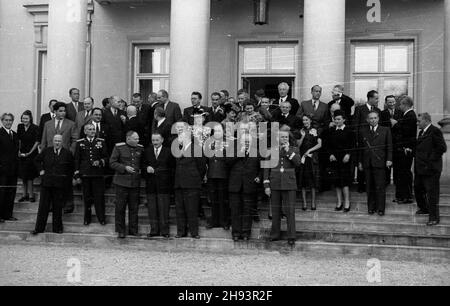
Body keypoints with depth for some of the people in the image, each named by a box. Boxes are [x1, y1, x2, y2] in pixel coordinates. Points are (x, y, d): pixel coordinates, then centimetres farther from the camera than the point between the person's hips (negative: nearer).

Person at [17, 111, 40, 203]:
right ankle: (25, 195, 16)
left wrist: (30, 152, -10)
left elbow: (37, 142, -8)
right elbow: (19, 140, 14)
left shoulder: (35, 128, -10)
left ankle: (31, 195, 4)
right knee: (23, 175, 8)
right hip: (22, 153, 5)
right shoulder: (20, 127, 5)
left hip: (31, 154, -5)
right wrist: (19, 150, 3)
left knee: (29, 176, -4)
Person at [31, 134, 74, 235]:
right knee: (43, 205, 4)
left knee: (58, 206, 6)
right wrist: (41, 170, 7)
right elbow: (37, 160, 20)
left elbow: (71, 168, 9)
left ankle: (57, 227, 17)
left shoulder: (67, 153, 1)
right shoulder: (46, 151, 5)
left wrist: (68, 179, 2)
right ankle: (39, 228, 11)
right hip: (46, 182, 1)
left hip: (60, 184, -1)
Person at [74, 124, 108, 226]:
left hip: (98, 174, 0)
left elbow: (106, 157, 8)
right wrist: (77, 174, 0)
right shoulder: (80, 143, 6)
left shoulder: (101, 142, 6)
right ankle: (87, 218, 17)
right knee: (87, 197, 6)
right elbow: (77, 159, 6)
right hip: (85, 174, 0)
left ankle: (101, 218, 9)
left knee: (99, 196, -1)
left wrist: (100, 162, -13)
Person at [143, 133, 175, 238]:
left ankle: (164, 231, 6)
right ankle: (154, 230, 13)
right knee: (152, 208, 5)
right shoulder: (147, 152, 12)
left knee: (164, 208, -2)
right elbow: (143, 165, 15)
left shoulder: (168, 152, 2)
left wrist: (171, 181, -7)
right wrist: (146, 168, -7)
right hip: (151, 185, 3)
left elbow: (173, 168, 2)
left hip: (164, 185, -3)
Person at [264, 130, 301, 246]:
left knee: (290, 210, -6)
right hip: (275, 184, 1)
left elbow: (298, 162, -11)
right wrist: (266, 186, 0)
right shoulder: (271, 151, 8)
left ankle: (291, 237, -2)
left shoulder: (294, 150, 7)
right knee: (275, 210, 6)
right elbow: (267, 169, 7)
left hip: (289, 184, -1)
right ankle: (275, 235, 16)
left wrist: (288, 151, -12)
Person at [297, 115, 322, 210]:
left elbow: (319, 144, 1)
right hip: (302, 157, 1)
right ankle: (304, 202, 3)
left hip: (312, 157, -1)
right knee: (303, 180, -1)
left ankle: (313, 202, 4)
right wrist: (303, 136, -8)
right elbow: (297, 146, 2)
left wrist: (309, 150, -7)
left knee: (313, 179, -2)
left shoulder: (315, 131, 7)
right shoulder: (300, 131, 9)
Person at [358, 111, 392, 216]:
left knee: (380, 187, -2)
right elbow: (360, 148, 14)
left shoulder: (385, 130, 6)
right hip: (367, 163, 2)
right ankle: (371, 207, 14)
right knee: (369, 187, 5)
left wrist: (389, 159, -6)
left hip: (380, 162, -2)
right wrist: (360, 162, 10)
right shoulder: (363, 132, 12)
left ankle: (381, 208, 5)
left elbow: (389, 147, 4)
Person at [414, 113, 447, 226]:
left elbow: (442, 148, -20)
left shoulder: (435, 131, -15)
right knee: (418, 188, 21)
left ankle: (434, 217, 3)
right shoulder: (422, 132, 15)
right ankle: (424, 208, 42)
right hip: (420, 168, 10)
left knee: (432, 193, -4)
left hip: (430, 169, -10)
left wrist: (431, 160, -18)